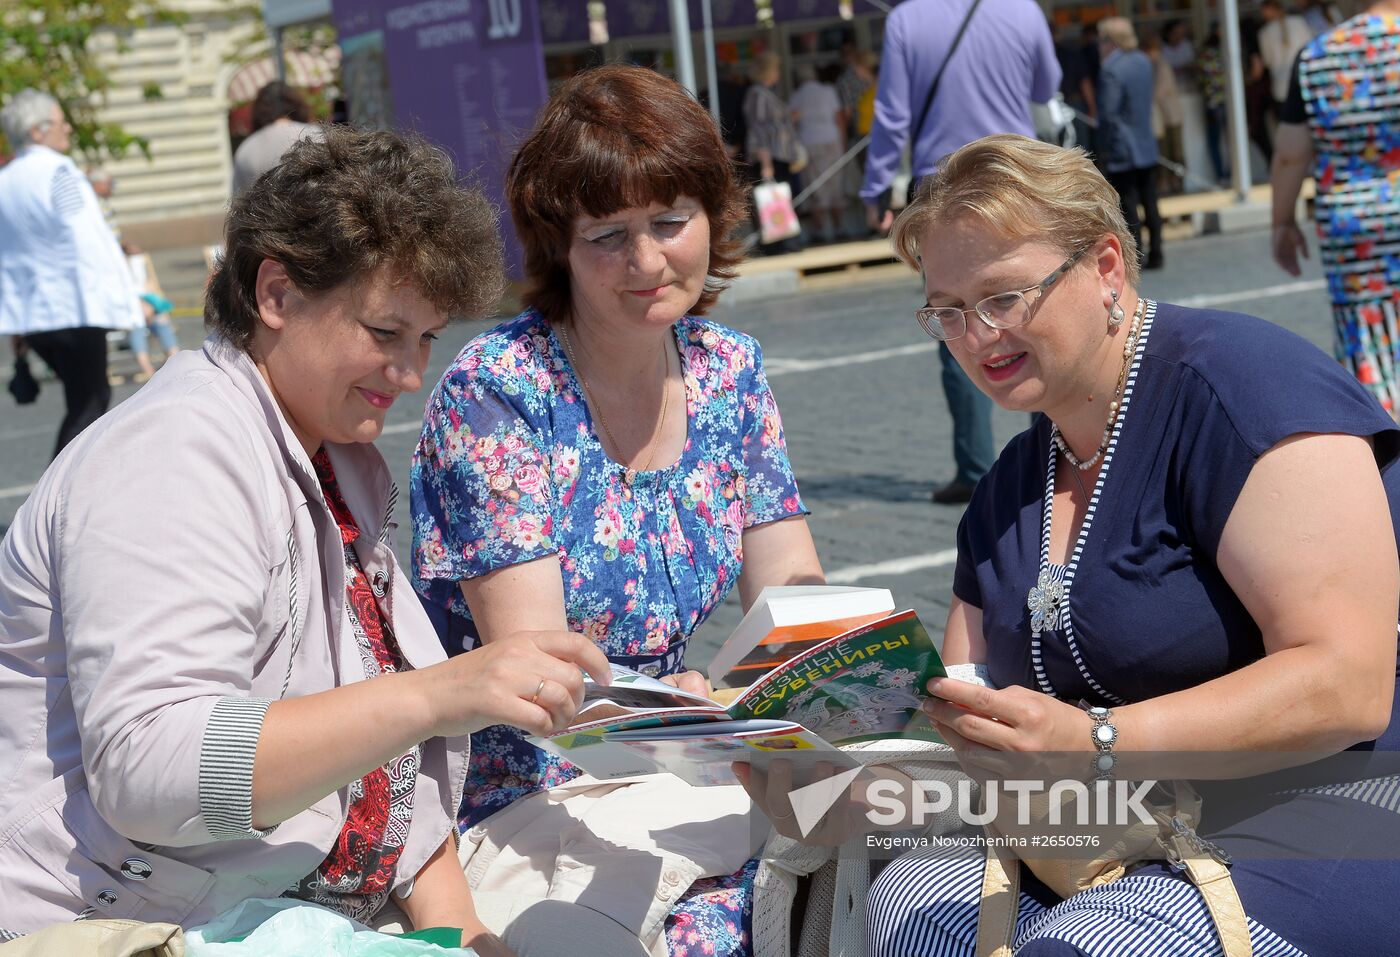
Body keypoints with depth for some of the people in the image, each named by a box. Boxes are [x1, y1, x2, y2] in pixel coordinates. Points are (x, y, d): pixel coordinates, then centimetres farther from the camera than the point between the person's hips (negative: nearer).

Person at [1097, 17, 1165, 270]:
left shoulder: (1110, 69, -18)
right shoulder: (1143, 61, 6)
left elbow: (1108, 113, -19)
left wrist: (1104, 149, -12)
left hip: (1122, 151, -7)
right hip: (1147, 147, 7)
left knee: (1127, 205, -2)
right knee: (1150, 202, 12)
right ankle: (1155, 254, 17)